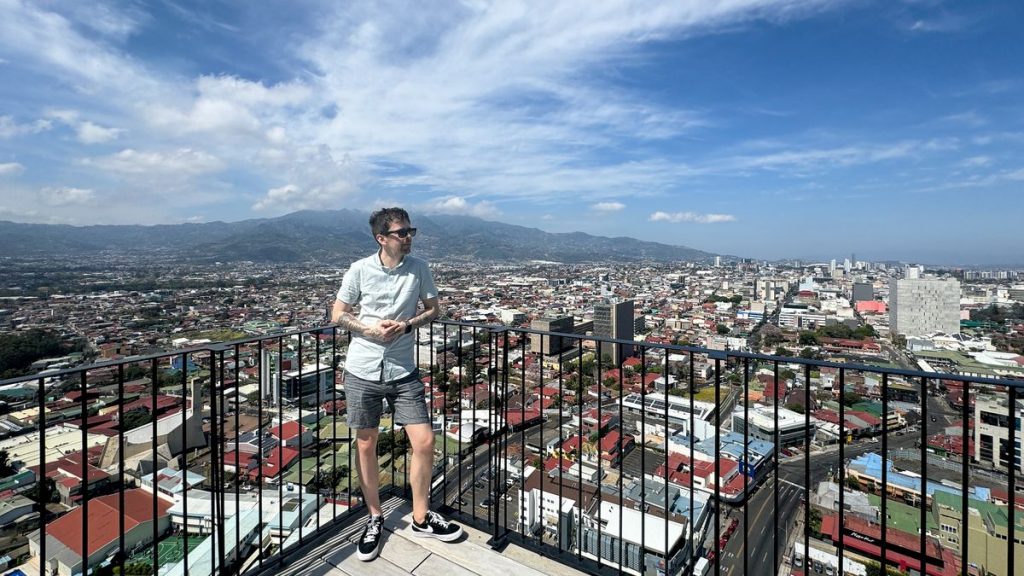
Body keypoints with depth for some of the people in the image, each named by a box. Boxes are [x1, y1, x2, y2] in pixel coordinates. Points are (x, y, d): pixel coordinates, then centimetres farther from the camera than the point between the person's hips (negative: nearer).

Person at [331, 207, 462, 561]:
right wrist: (370, 329, -16)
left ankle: (421, 518, 25)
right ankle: (375, 519, 35)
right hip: (362, 372, 0)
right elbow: (337, 315, 2)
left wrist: (406, 325, -12)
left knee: (424, 442, 1)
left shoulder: (419, 268, -3)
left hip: (403, 372, 1)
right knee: (366, 446, 12)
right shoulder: (360, 270, -6)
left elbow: (432, 309, 6)